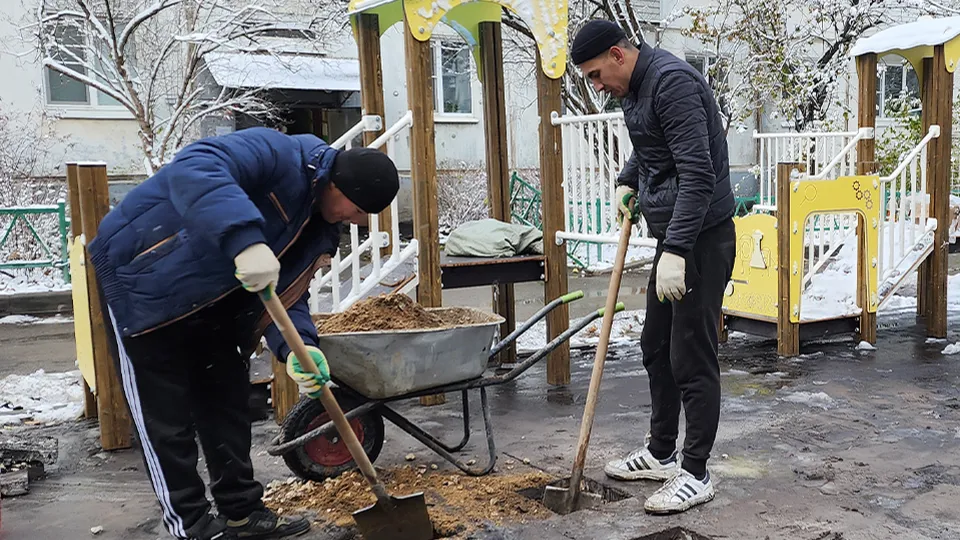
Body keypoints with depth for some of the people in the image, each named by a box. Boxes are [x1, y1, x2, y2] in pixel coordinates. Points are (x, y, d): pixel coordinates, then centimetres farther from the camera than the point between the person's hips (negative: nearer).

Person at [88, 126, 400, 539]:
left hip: (210, 301, 9)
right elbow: (194, 168, -43)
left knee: (229, 405, 12)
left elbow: (286, 293, -4)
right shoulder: (278, 154, -26)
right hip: (142, 279, -8)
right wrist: (245, 239, -57)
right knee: (166, 420, -1)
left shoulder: (320, 228, 1)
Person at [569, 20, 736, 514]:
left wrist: (675, 251, -30)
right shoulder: (634, 89, 12)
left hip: (702, 239, -10)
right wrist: (628, 181, 13)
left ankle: (695, 474, 11)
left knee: (692, 358, -3)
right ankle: (659, 453, 30)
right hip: (673, 237, 10)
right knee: (656, 347, 16)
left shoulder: (672, 81, -19)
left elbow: (698, 173, -26)